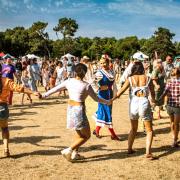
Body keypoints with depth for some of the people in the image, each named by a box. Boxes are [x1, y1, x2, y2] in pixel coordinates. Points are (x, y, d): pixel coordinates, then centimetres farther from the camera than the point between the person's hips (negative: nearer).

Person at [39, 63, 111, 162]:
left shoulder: (69, 81, 0)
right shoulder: (86, 85, -13)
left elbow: (55, 88, 9)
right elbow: (96, 98, -2)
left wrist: (44, 95, 24)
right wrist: (107, 102, 15)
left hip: (70, 109, 7)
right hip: (79, 110, -7)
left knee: (79, 133, 26)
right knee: (86, 136, 8)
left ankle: (74, 153, 29)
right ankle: (69, 150, -3)